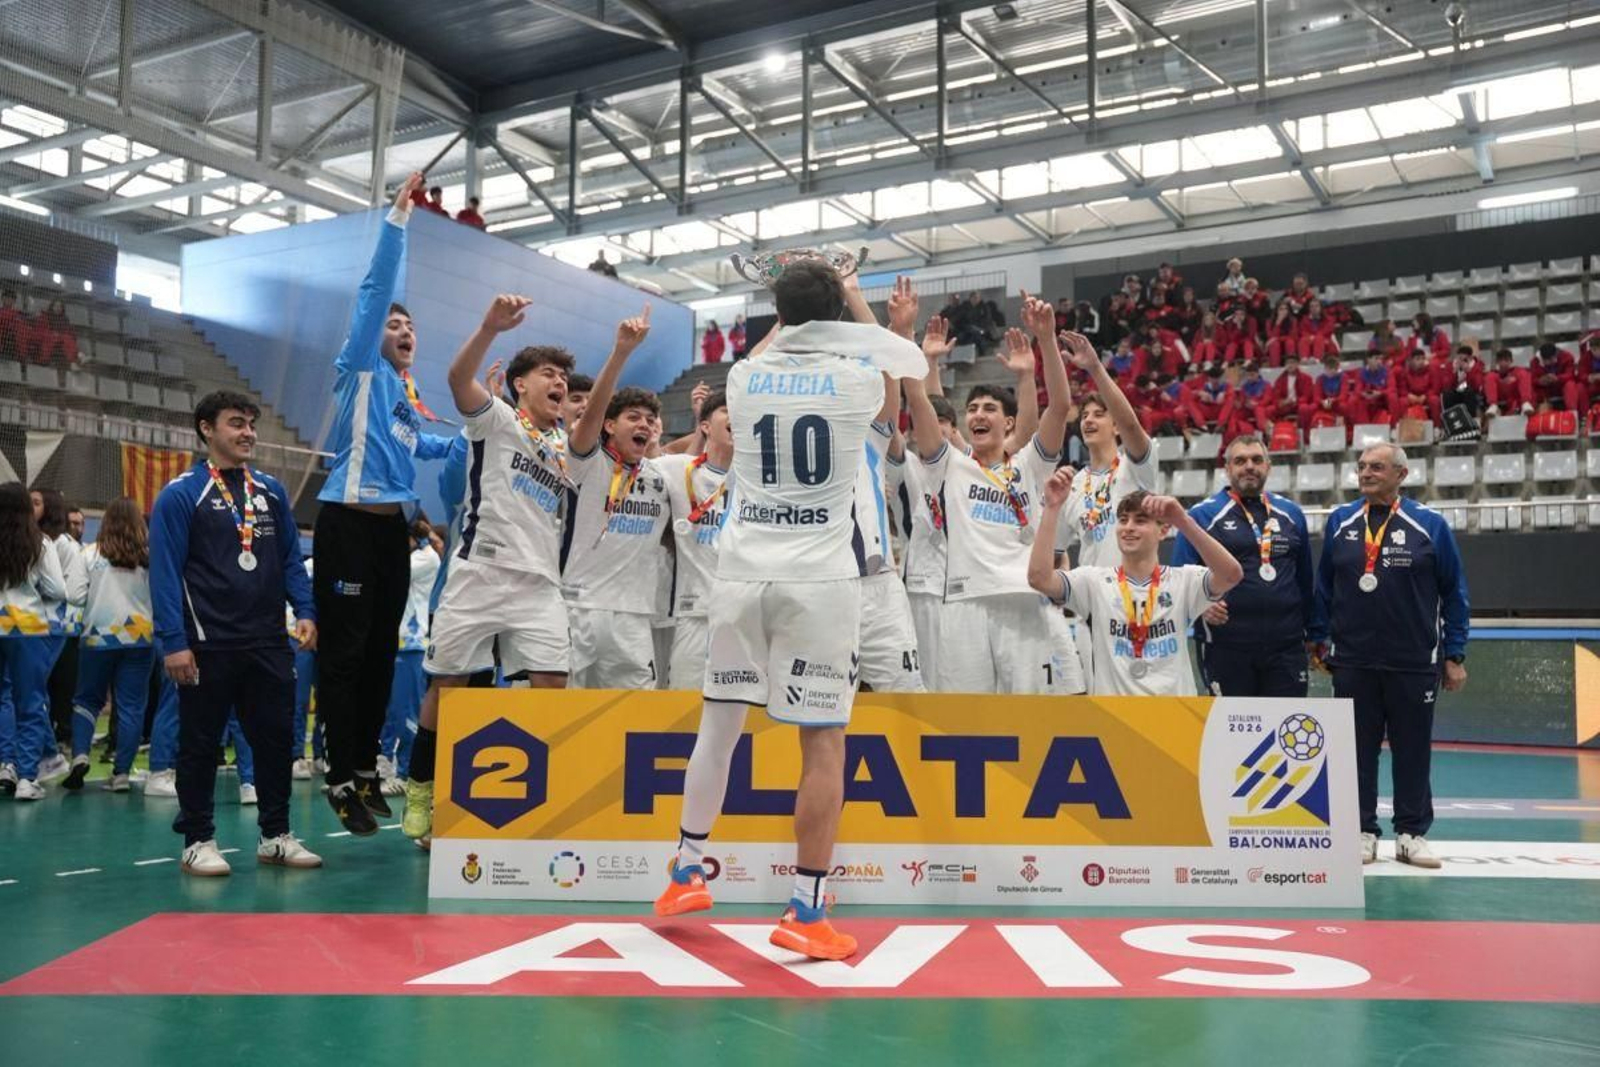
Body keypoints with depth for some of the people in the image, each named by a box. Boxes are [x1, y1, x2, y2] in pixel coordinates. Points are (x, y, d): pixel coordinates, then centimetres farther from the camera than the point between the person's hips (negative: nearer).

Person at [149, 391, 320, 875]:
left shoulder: (271, 492, 11)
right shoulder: (180, 495, -5)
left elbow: (291, 559, 14)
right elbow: (165, 571, -9)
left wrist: (305, 612, 0)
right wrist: (173, 641, -14)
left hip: (268, 643, 5)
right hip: (208, 645, -5)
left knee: (277, 737, 9)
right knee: (201, 744, 6)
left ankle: (276, 835, 20)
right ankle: (197, 841, 16)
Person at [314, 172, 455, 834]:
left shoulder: (406, 393, 18)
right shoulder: (361, 371, 0)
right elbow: (376, 288, -8)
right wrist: (398, 217, -7)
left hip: (393, 527, 7)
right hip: (349, 524, -7)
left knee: (382, 653, 11)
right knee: (344, 653, -4)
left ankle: (368, 766, 21)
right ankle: (342, 778, 0)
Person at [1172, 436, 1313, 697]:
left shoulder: (1291, 513, 12)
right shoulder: (1202, 515, 0)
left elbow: (1305, 578, 17)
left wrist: (1312, 633, 16)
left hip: (1287, 646, 3)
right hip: (1225, 647, -3)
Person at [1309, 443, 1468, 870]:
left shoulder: (1429, 525, -1)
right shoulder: (1340, 522, 5)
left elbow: (1454, 592, 2)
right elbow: (1324, 584, 11)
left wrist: (1454, 655, 0)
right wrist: (1318, 637, 7)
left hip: (1414, 662, -1)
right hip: (1352, 661, 2)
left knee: (1412, 750, 6)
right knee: (1357, 749, 6)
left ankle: (1411, 834, 17)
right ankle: (1362, 831, 16)